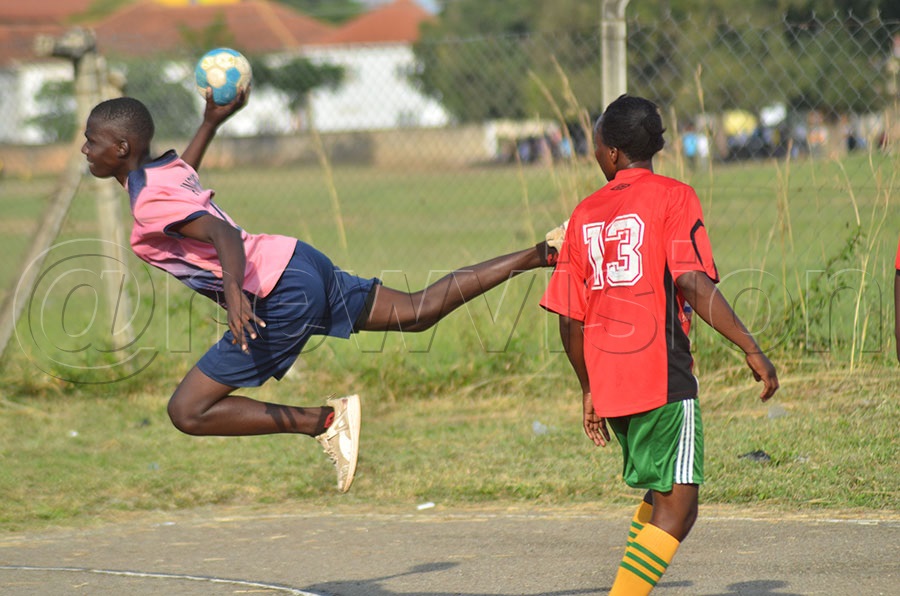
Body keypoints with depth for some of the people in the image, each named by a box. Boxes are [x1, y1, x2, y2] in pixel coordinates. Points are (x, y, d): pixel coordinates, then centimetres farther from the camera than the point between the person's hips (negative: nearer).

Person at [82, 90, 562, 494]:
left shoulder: (150, 204, -16)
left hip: (280, 299, -10)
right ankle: (539, 255, 14)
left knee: (188, 412, -8)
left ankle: (323, 422, -11)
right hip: (297, 261, 10)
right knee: (418, 312, 17)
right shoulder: (165, 168, 11)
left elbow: (223, 233, -31)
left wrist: (234, 290, -47)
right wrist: (212, 121, 47)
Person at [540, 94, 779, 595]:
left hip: (608, 385, 6)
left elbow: (570, 320, 12)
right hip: (663, 377, -6)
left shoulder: (585, 213, 12)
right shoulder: (673, 197, -3)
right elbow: (694, 284, -17)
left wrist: (589, 388, 23)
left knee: (657, 496, 22)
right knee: (677, 507, -6)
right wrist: (752, 349, -17)